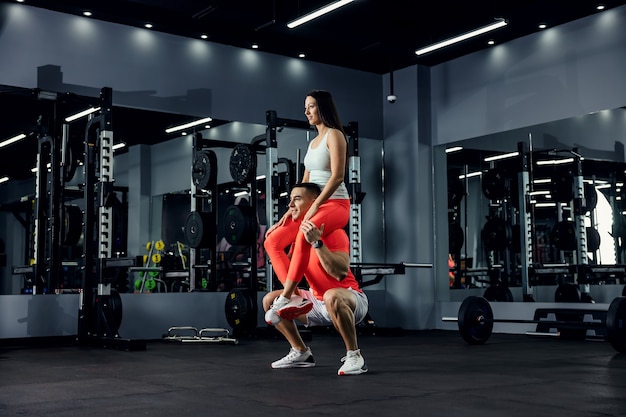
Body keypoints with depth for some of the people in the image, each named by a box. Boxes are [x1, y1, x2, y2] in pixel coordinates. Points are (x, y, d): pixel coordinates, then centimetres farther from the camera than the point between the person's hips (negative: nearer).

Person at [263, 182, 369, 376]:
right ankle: (301, 353, 12)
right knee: (270, 300, 4)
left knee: (331, 297, -42)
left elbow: (340, 272, -33)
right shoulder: (298, 232, 2)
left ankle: (354, 356, -23)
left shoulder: (332, 231, -20)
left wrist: (316, 243, -36)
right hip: (317, 301, 8)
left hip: (350, 299, -8)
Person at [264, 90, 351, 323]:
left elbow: (337, 176, -16)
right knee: (272, 241, -5)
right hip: (314, 206, 9)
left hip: (335, 204, -9)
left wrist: (315, 206, -21)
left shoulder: (334, 135, -4)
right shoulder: (313, 142, 21)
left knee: (303, 236, -38)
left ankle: (283, 299, -37)